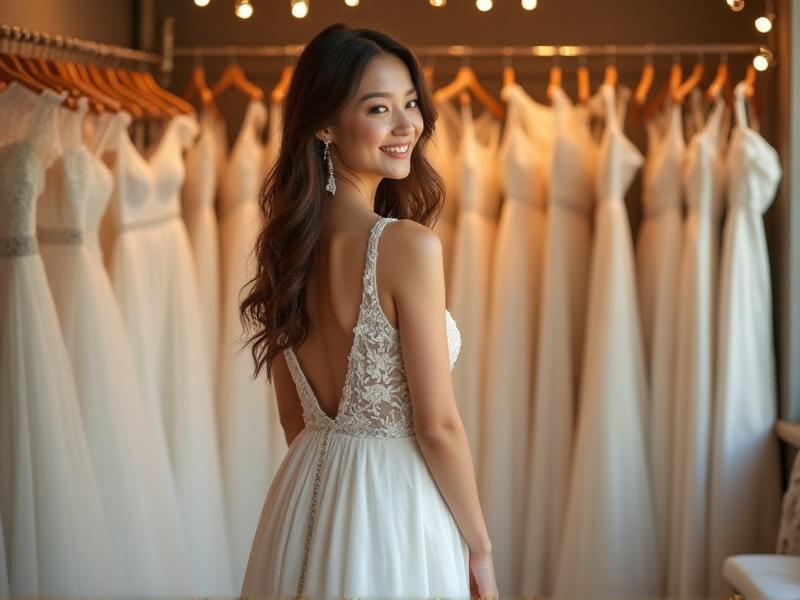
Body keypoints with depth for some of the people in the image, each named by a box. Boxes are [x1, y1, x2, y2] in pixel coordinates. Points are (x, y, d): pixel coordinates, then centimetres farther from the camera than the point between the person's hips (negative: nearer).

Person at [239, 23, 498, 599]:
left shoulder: (287, 243, 2)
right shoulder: (409, 245, -20)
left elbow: (294, 416, 9)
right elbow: (438, 427, -17)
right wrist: (480, 547, -6)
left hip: (306, 496, 7)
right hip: (393, 505, -7)